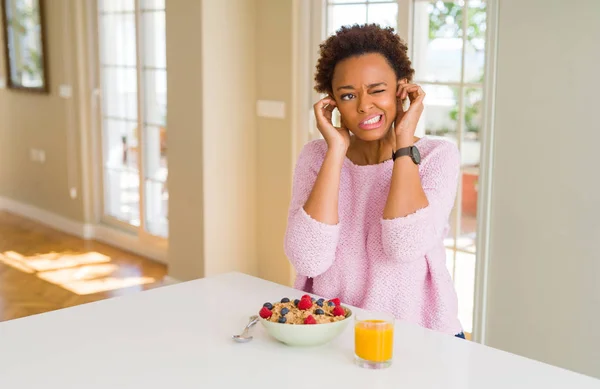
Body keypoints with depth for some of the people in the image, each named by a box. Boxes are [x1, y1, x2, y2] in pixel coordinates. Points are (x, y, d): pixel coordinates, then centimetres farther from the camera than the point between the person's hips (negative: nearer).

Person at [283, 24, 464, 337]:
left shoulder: (438, 155, -3)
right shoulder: (316, 156, 1)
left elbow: (406, 246, -20)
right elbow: (308, 261, -15)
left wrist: (403, 142, -13)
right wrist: (337, 150, -13)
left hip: (419, 336, 0)